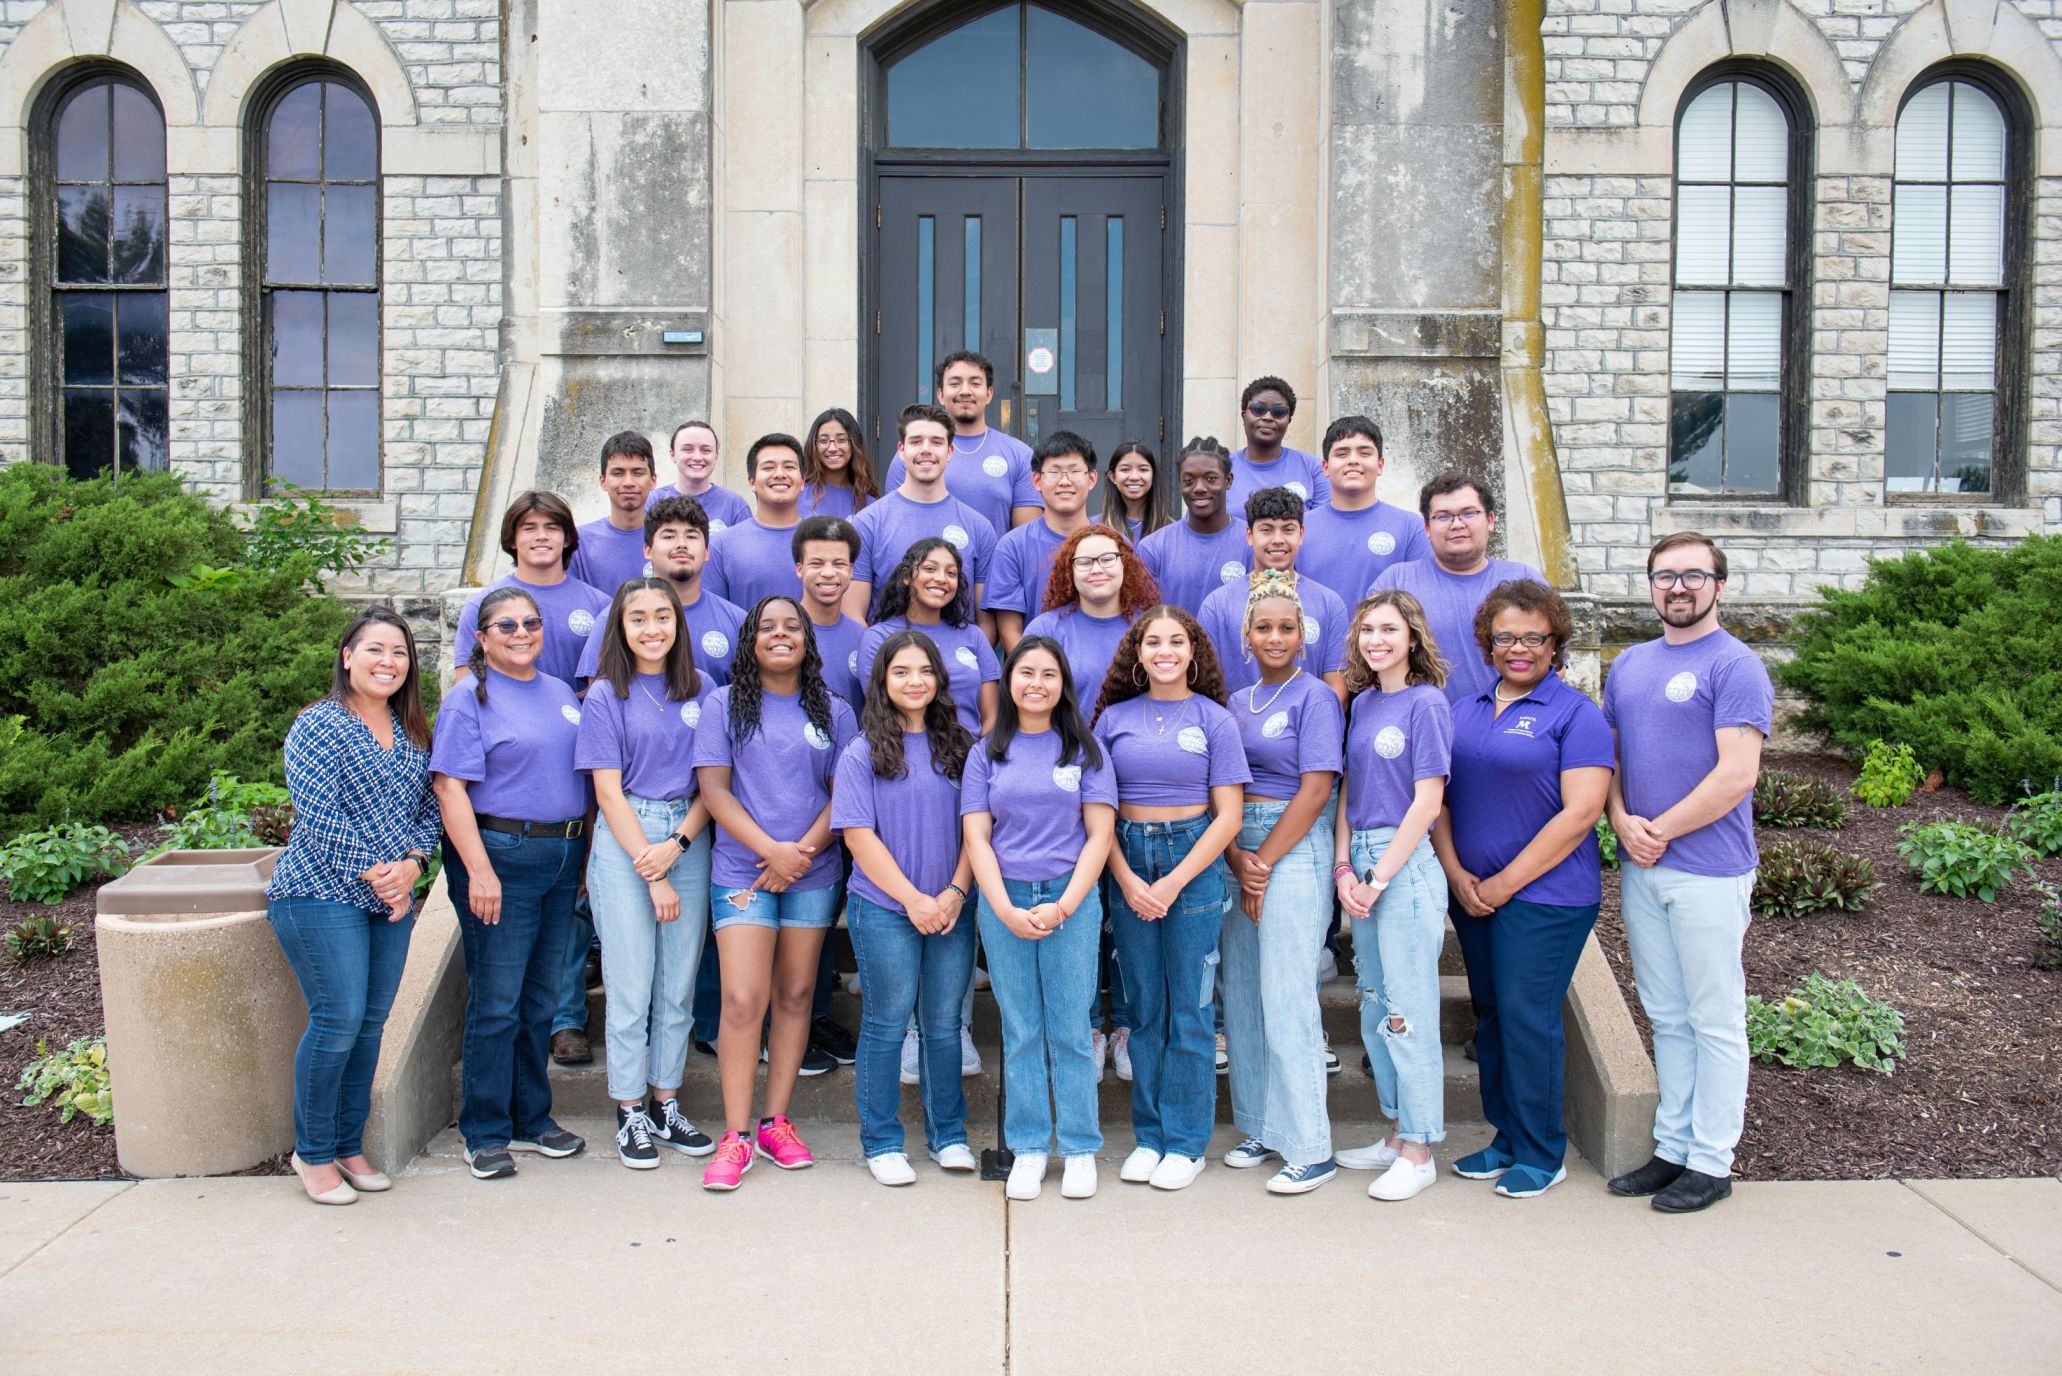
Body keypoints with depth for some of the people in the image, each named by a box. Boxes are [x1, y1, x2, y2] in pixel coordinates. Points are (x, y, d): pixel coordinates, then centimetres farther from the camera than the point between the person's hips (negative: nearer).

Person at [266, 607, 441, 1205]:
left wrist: (411, 865, -7)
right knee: (339, 1021, -7)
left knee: (371, 1023, 9)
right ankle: (313, 1153, 10)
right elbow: (321, 820, -14)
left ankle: (350, 1146, 21)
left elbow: (429, 809, 11)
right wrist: (375, 875, -14)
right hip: (322, 893, -6)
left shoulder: (412, 732, 12)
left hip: (392, 897, 6)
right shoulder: (318, 726, -7)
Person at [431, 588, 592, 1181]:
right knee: (496, 1002, -1)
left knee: (540, 999, 14)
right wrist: (479, 870, -20)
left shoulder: (562, 694, 15)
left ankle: (532, 1119, 25)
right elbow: (450, 787, -13)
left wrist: (585, 854, 13)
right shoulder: (470, 698, -5)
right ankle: (486, 1134, 11)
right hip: (500, 856, -6)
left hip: (562, 858, 6)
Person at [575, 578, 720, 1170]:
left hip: (690, 839, 3)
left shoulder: (701, 689, 8)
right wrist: (651, 873, -10)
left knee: (679, 985, 7)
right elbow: (608, 792, -4)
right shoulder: (606, 696, 1)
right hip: (625, 841, -3)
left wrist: (677, 845, -10)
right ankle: (630, 1115, 12)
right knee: (631, 986, 0)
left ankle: (667, 1106, 19)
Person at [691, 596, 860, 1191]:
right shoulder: (725, 704, 5)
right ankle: (736, 1136, -1)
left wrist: (802, 852, -11)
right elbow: (714, 789, -3)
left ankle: (776, 1122, 17)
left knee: (795, 996, 7)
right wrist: (771, 849, -13)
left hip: (814, 874, 2)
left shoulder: (833, 711, 9)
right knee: (743, 1001, -9)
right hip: (741, 870, -2)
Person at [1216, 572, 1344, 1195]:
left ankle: (1310, 1148, 3)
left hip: (1295, 850, -7)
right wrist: (1237, 860, -7)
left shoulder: (1315, 696, -5)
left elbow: (1315, 790, -12)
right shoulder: (1237, 703, 13)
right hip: (1238, 852, 7)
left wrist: (1264, 862, -11)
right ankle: (1262, 1127, 23)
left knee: (1286, 997, -6)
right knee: (1240, 991, 10)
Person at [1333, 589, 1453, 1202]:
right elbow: (1348, 791, 11)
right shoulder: (1361, 702, 12)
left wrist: (1379, 878, -13)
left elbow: (1427, 802, -13)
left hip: (1407, 864, -8)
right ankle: (1397, 1132, 27)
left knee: (1408, 1010, -2)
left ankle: (1418, 1151, 9)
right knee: (1375, 1007, 14)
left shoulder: (1426, 702, -9)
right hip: (1361, 862, 8)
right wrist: (1344, 869, 0)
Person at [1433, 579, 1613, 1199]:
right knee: (1491, 1015, 12)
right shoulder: (1464, 710, 11)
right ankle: (1506, 1137, 26)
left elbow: (1580, 812, -14)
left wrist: (1505, 884, -14)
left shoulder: (1575, 713, -7)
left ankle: (1540, 1154, 12)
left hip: (1545, 895, -6)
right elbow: (1438, 796, 11)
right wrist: (1457, 875, -3)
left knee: (1527, 1018, -3)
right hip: (1472, 893, 6)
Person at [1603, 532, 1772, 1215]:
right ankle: (1673, 1147, 23)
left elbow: (1736, 775, -16)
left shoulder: (1734, 665, -8)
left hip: (1708, 869, -7)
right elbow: (1607, 757, 15)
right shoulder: (1629, 665, 14)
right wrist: (1624, 822, -3)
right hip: (1640, 872, 7)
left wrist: (1661, 831, -12)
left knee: (1715, 1021, 4)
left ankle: (1711, 1161, 13)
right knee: (1667, 1018, 14)